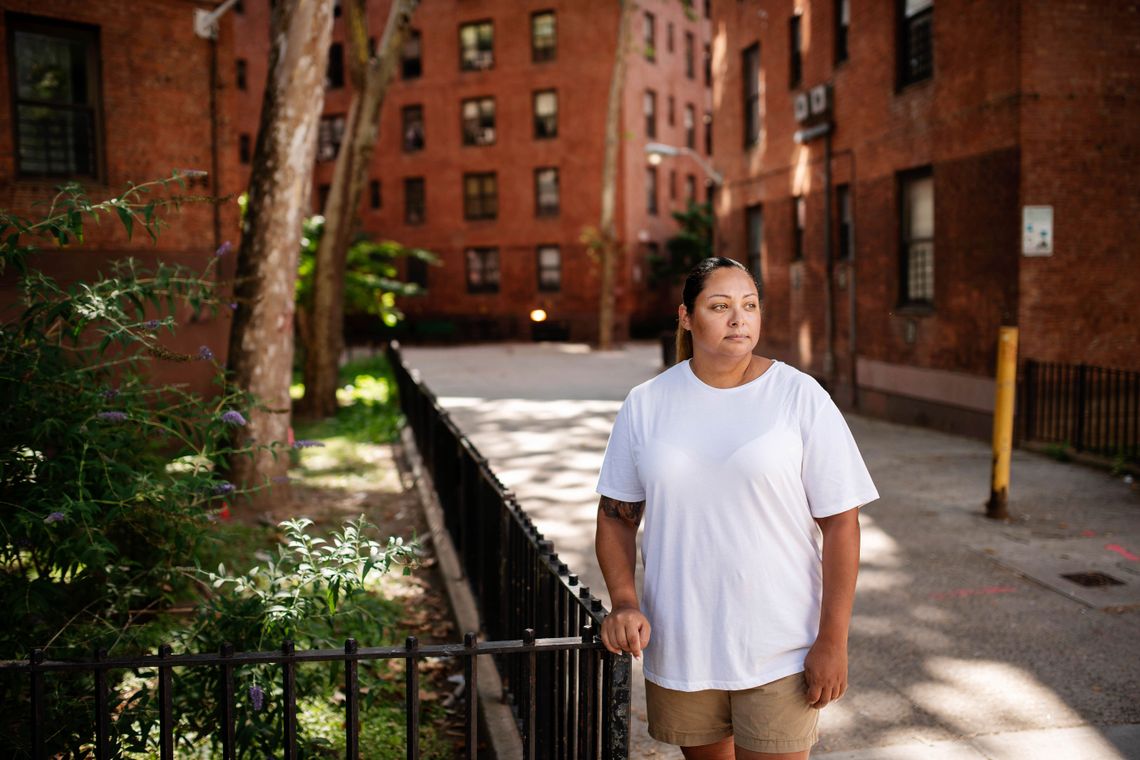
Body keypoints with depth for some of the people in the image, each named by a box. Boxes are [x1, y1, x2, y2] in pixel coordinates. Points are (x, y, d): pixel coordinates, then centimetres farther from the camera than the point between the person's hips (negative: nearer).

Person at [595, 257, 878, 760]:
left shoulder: (801, 397, -7)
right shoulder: (646, 404, 1)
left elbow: (840, 523, -7)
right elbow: (616, 514, 7)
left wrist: (833, 640, -10)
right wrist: (623, 602, -8)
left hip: (779, 650, -3)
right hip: (677, 644, 3)